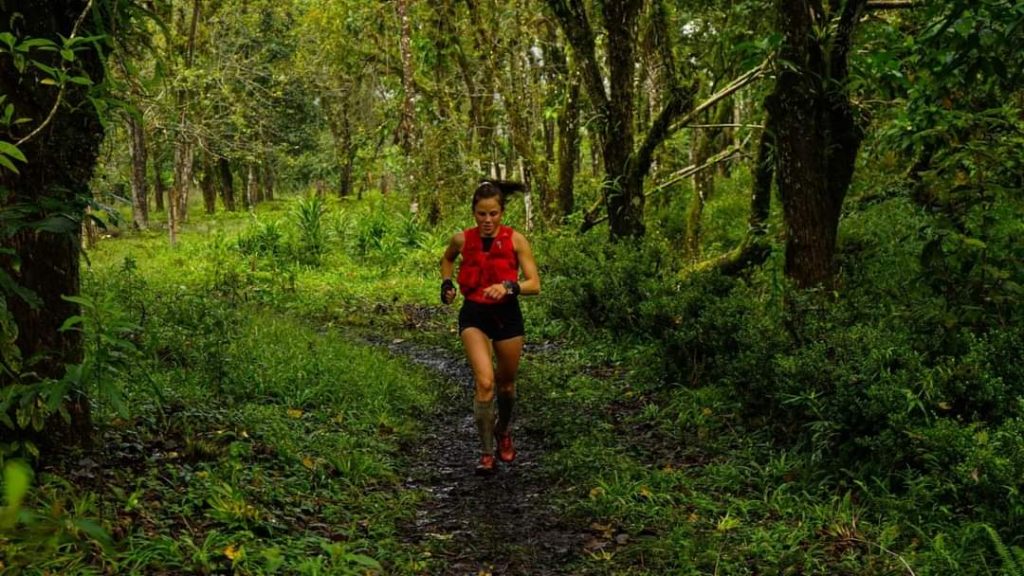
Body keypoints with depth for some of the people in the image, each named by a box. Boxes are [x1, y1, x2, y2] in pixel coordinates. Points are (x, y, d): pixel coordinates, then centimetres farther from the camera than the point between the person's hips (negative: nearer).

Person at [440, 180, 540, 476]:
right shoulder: (462, 239, -6)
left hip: (507, 316, 1)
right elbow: (447, 259, 18)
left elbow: (535, 285, -14)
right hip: (474, 316, 0)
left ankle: (503, 432, 48)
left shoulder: (516, 240, -11)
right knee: (484, 382, -19)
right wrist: (447, 283, 1)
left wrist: (509, 287, -32)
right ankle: (486, 453, -5)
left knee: (506, 384, 16)